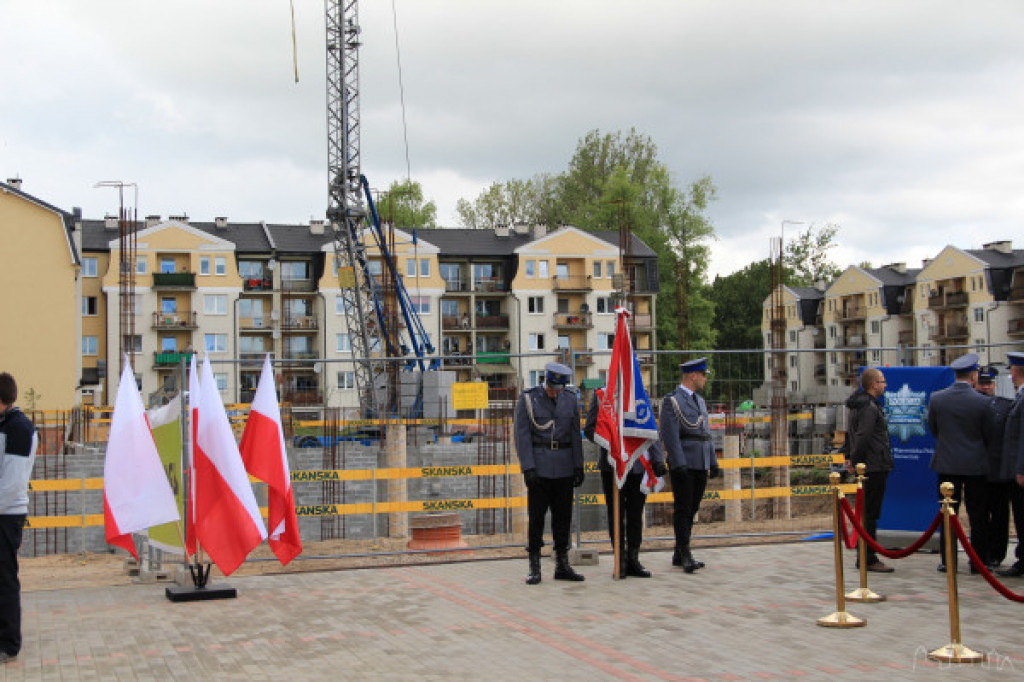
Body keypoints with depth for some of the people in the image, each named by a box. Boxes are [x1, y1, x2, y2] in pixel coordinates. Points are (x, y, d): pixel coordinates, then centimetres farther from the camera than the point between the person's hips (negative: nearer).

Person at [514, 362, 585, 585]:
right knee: (536, 517, -2)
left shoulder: (570, 399, 8)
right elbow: (522, 435, -6)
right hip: (539, 467, -3)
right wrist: (528, 468, -14)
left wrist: (579, 466, 5)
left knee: (563, 516, 7)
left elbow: (575, 435, 11)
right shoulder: (527, 399, -3)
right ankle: (534, 568, 4)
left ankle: (562, 566, 15)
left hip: (564, 469, 4)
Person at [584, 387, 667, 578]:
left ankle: (633, 560, 16)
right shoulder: (600, 395, 0)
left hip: (638, 465, 3)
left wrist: (657, 460, -1)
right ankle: (621, 562, 13)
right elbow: (589, 429, -2)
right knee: (616, 514, 3)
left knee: (636, 514, 7)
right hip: (612, 466, -3)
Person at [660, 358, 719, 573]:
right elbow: (670, 435, -14)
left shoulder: (700, 401, 20)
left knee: (692, 510, 9)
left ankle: (679, 555, 16)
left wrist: (713, 462, 16)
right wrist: (678, 464, -21)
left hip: (701, 466, 8)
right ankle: (685, 555, -6)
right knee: (682, 509, -7)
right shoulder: (672, 400, -6)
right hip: (682, 464, -8)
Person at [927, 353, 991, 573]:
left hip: (947, 463, 2)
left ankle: (947, 561, 10)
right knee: (978, 516, 7)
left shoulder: (936, 398, -5)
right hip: (976, 464, -2)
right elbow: (989, 434, -3)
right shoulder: (983, 402, -12)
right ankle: (978, 561, 11)